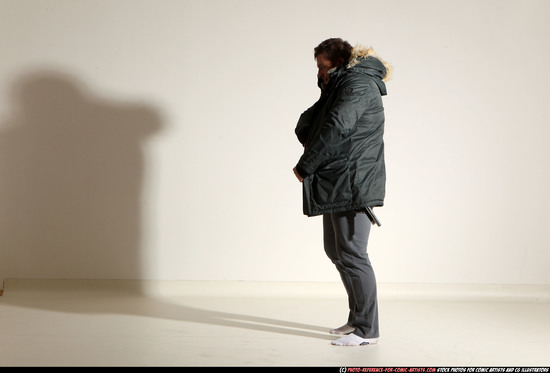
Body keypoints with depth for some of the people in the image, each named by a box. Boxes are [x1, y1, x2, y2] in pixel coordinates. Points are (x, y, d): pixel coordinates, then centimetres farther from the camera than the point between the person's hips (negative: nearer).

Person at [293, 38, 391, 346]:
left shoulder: (358, 85, -10)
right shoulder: (339, 88, 23)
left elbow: (336, 127, -22)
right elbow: (305, 126, 19)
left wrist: (305, 166, -16)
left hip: (353, 184, -11)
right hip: (336, 184, 11)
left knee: (351, 253, -9)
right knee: (335, 250, 15)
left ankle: (367, 329, -3)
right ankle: (358, 319, 25)